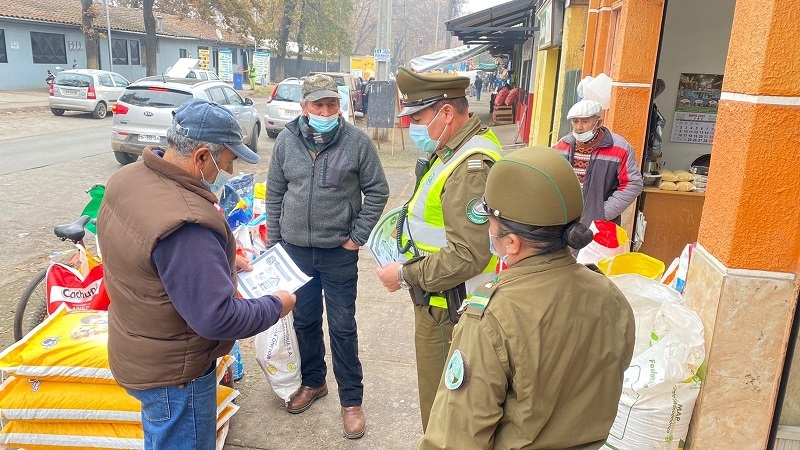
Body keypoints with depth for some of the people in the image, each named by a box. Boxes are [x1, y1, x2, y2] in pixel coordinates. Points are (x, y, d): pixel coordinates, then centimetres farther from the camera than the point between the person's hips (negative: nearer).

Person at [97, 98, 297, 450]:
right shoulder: (184, 223, -36)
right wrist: (276, 306, -16)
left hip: (137, 353, 9)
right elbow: (218, 317, -31)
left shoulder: (129, 178, -5)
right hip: (173, 373, -9)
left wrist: (223, 261, 6)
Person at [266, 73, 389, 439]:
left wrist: (358, 236, -7)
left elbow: (377, 191, -4)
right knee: (304, 321, 17)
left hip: (339, 252, -3)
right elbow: (274, 193, 8)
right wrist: (274, 239, 7)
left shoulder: (357, 141, -9)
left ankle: (351, 400, 21)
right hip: (295, 250, 3)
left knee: (342, 327, 5)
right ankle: (312, 382, 39)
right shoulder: (286, 140, -1)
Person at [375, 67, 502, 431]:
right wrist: (413, 220, 8)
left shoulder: (470, 169, -25)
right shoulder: (459, 148, 8)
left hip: (447, 309, -10)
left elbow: (468, 257, -29)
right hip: (441, 300, 10)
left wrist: (405, 275, -19)